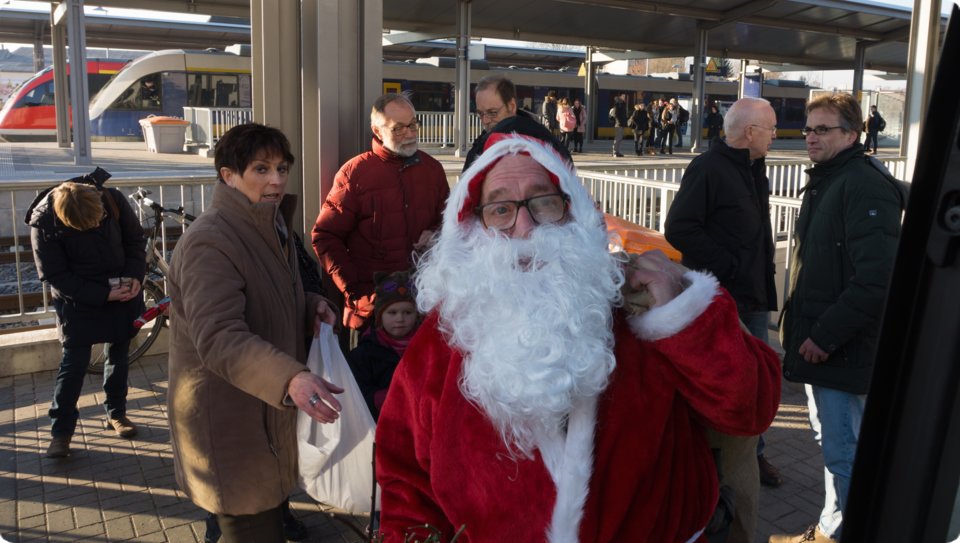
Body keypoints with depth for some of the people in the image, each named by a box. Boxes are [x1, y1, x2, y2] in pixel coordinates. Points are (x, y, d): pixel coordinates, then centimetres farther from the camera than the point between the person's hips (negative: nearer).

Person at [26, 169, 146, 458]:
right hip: (79, 300, -3)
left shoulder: (112, 199, -16)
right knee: (74, 362, -3)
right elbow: (55, 276, -17)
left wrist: (135, 275, -14)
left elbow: (135, 239, 0)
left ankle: (116, 413, 31)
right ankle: (61, 431, 10)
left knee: (119, 354, 14)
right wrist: (103, 295, -23)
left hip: (123, 291, 4)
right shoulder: (43, 224, -23)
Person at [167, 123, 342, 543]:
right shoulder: (208, 242, -23)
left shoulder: (270, 227, 9)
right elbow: (220, 338, -34)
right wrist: (291, 378, -48)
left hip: (267, 409, 10)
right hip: (227, 420, -9)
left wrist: (310, 306, 1)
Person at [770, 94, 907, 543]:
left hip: (842, 350, -10)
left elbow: (875, 280, -24)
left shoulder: (866, 186, -16)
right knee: (831, 442, 20)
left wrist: (826, 336, -21)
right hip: (817, 342, 10)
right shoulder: (823, 181, 15)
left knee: (842, 452, -2)